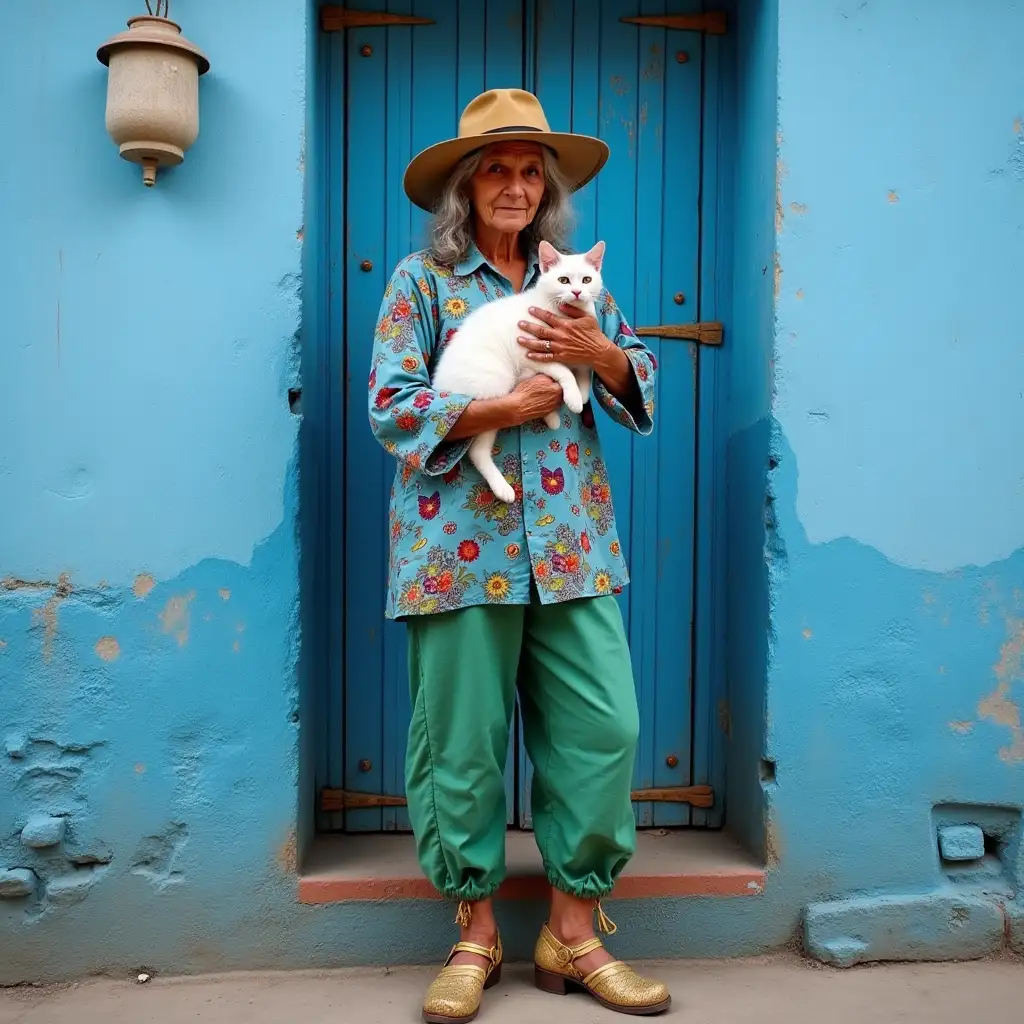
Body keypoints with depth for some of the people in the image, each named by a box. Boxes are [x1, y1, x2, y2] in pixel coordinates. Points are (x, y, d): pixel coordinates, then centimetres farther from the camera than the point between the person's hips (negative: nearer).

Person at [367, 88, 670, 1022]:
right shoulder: (424, 279, 5)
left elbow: (643, 383, 14)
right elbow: (391, 405, -4)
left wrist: (599, 351, -7)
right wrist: (502, 409, -13)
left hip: (572, 548, 4)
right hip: (462, 548, -3)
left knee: (603, 730, 0)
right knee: (464, 742, 2)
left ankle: (574, 929, 19)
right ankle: (477, 932, 23)